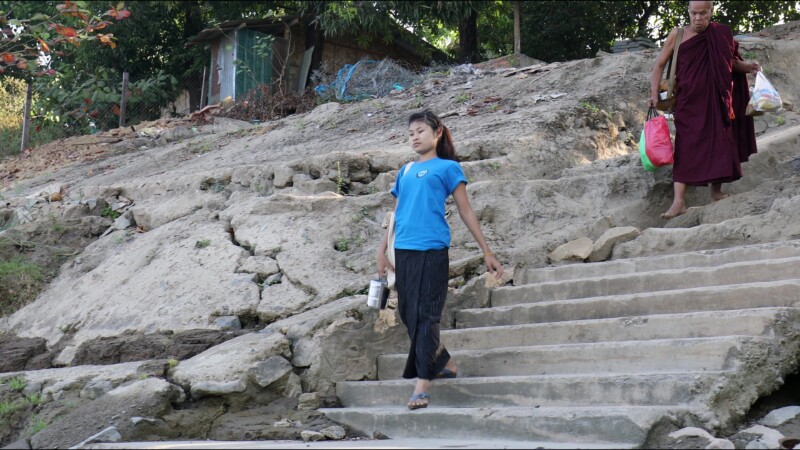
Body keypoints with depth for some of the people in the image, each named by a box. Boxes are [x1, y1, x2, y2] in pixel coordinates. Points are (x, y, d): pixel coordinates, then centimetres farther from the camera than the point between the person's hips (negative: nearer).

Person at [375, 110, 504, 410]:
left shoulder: (448, 168, 5)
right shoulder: (405, 172, 19)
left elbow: (465, 211, 5)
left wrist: (487, 252, 3)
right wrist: (382, 249, 13)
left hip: (432, 249, -6)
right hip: (403, 250, 6)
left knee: (425, 314, -8)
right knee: (407, 314, 10)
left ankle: (422, 383, -6)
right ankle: (444, 363, 28)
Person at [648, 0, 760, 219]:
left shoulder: (721, 34, 4)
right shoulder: (677, 35, -1)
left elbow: (732, 62, 17)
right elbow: (659, 65, 5)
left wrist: (747, 67, -2)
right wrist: (654, 94, -4)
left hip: (716, 101, 2)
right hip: (688, 102, -2)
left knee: (719, 143, 6)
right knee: (685, 146, -7)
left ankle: (717, 191, 22)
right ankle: (678, 201, -10)